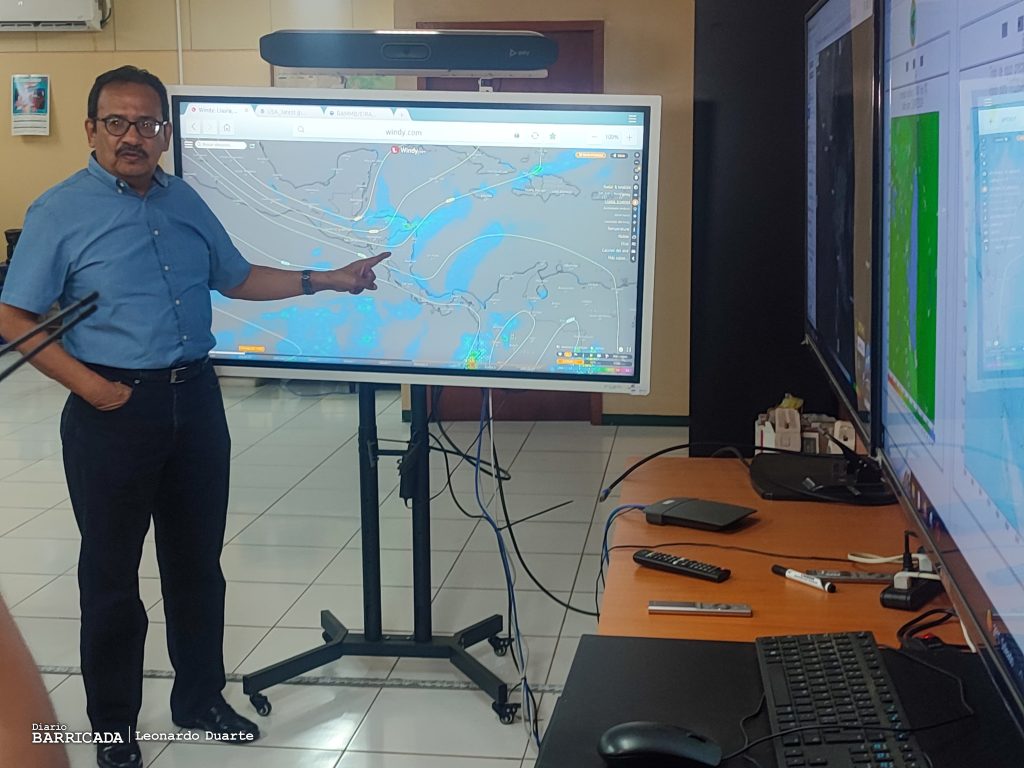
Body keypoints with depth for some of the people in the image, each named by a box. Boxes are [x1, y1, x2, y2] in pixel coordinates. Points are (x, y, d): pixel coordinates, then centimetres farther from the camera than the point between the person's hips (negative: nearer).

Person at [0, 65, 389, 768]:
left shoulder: (185, 202, 9)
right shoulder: (61, 212, -7)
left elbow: (237, 279, 21)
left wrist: (325, 281, 15)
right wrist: (91, 386, -18)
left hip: (196, 400, 5)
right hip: (114, 411, -5)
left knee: (198, 560, 15)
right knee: (111, 574, 5)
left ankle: (200, 698, 32)